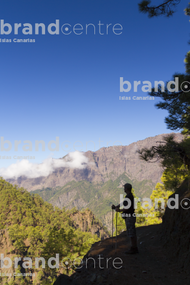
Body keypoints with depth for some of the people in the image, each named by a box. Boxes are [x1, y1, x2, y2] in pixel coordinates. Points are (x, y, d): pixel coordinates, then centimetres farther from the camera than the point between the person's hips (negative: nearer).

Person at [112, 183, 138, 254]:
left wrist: (119, 210, -16)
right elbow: (123, 203, 17)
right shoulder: (130, 196, 15)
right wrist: (116, 207, 5)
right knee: (132, 233, 13)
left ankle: (133, 249, 3)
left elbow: (128, 208, -23)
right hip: (130, 217, 10)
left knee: (131, 233, -4)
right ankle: (134, 248, 19)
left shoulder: (129, 196, -17)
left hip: (129, 217, -10)